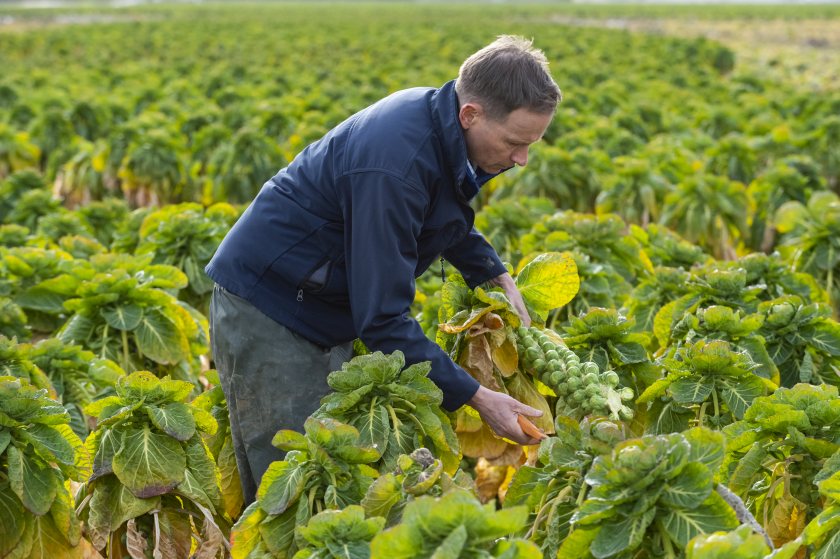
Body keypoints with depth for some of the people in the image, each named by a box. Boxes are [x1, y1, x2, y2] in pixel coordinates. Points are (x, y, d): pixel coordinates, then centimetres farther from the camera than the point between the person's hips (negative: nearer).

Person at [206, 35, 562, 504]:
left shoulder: (438, 122, -4)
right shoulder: (395, 163, -33)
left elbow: (450, 222, 21)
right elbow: (383, 319, -29)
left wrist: (499, 277, 5)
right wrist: (477, 398, -26)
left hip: (324, 307, 9)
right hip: (267, 307, -9)